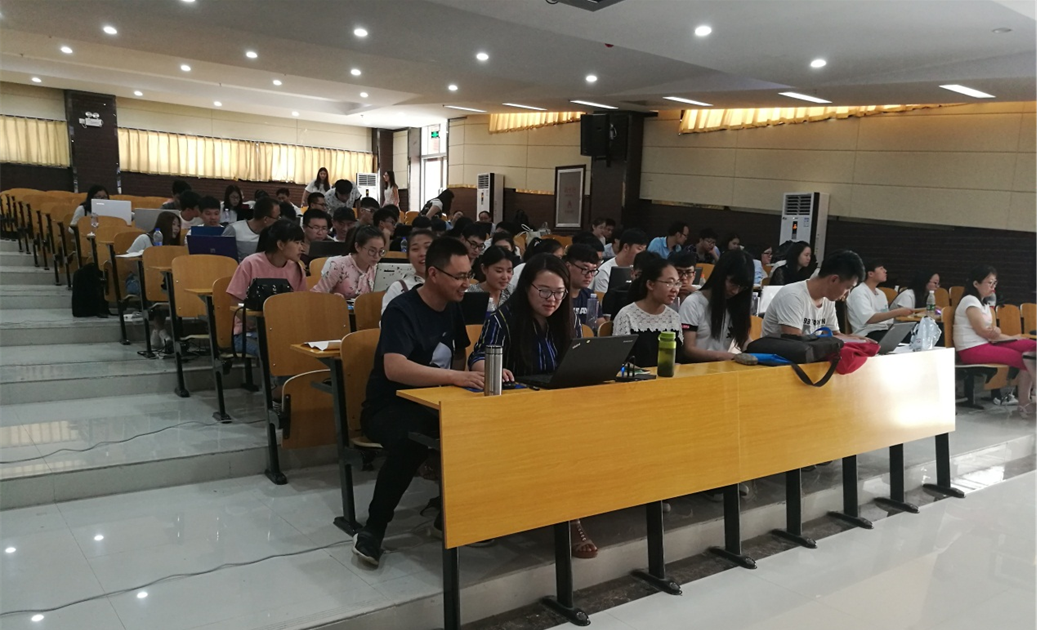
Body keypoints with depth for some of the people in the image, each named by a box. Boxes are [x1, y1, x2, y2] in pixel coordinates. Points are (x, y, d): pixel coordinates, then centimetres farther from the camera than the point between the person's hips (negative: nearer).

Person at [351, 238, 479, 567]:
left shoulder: (453, 308, 6)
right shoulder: (401, 311, -18)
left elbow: (460, 360, 17)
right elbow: (395, 368, -33)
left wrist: (482, 372, -5)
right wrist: (457, 377, -40)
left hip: (432, 404, 7)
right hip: (389, 407, -6)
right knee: (412, 441, -40)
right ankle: (373, 529, -19)